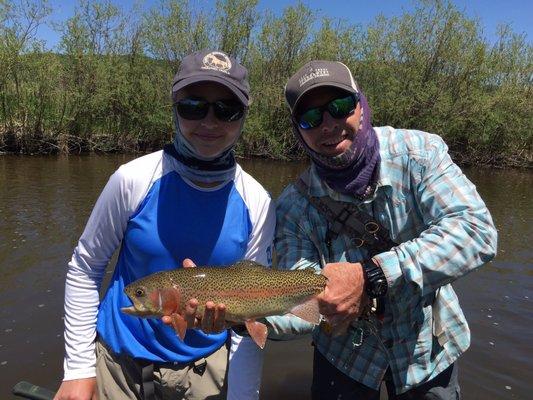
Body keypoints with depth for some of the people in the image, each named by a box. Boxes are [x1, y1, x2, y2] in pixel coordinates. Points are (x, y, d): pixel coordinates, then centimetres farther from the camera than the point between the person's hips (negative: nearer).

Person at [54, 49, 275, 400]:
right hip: (121, 361, 0)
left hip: (207, 366, 1)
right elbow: (84, 269, -6)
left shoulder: (256, 203, -14)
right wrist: (78, 369, -5)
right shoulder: (134, 180, -18)